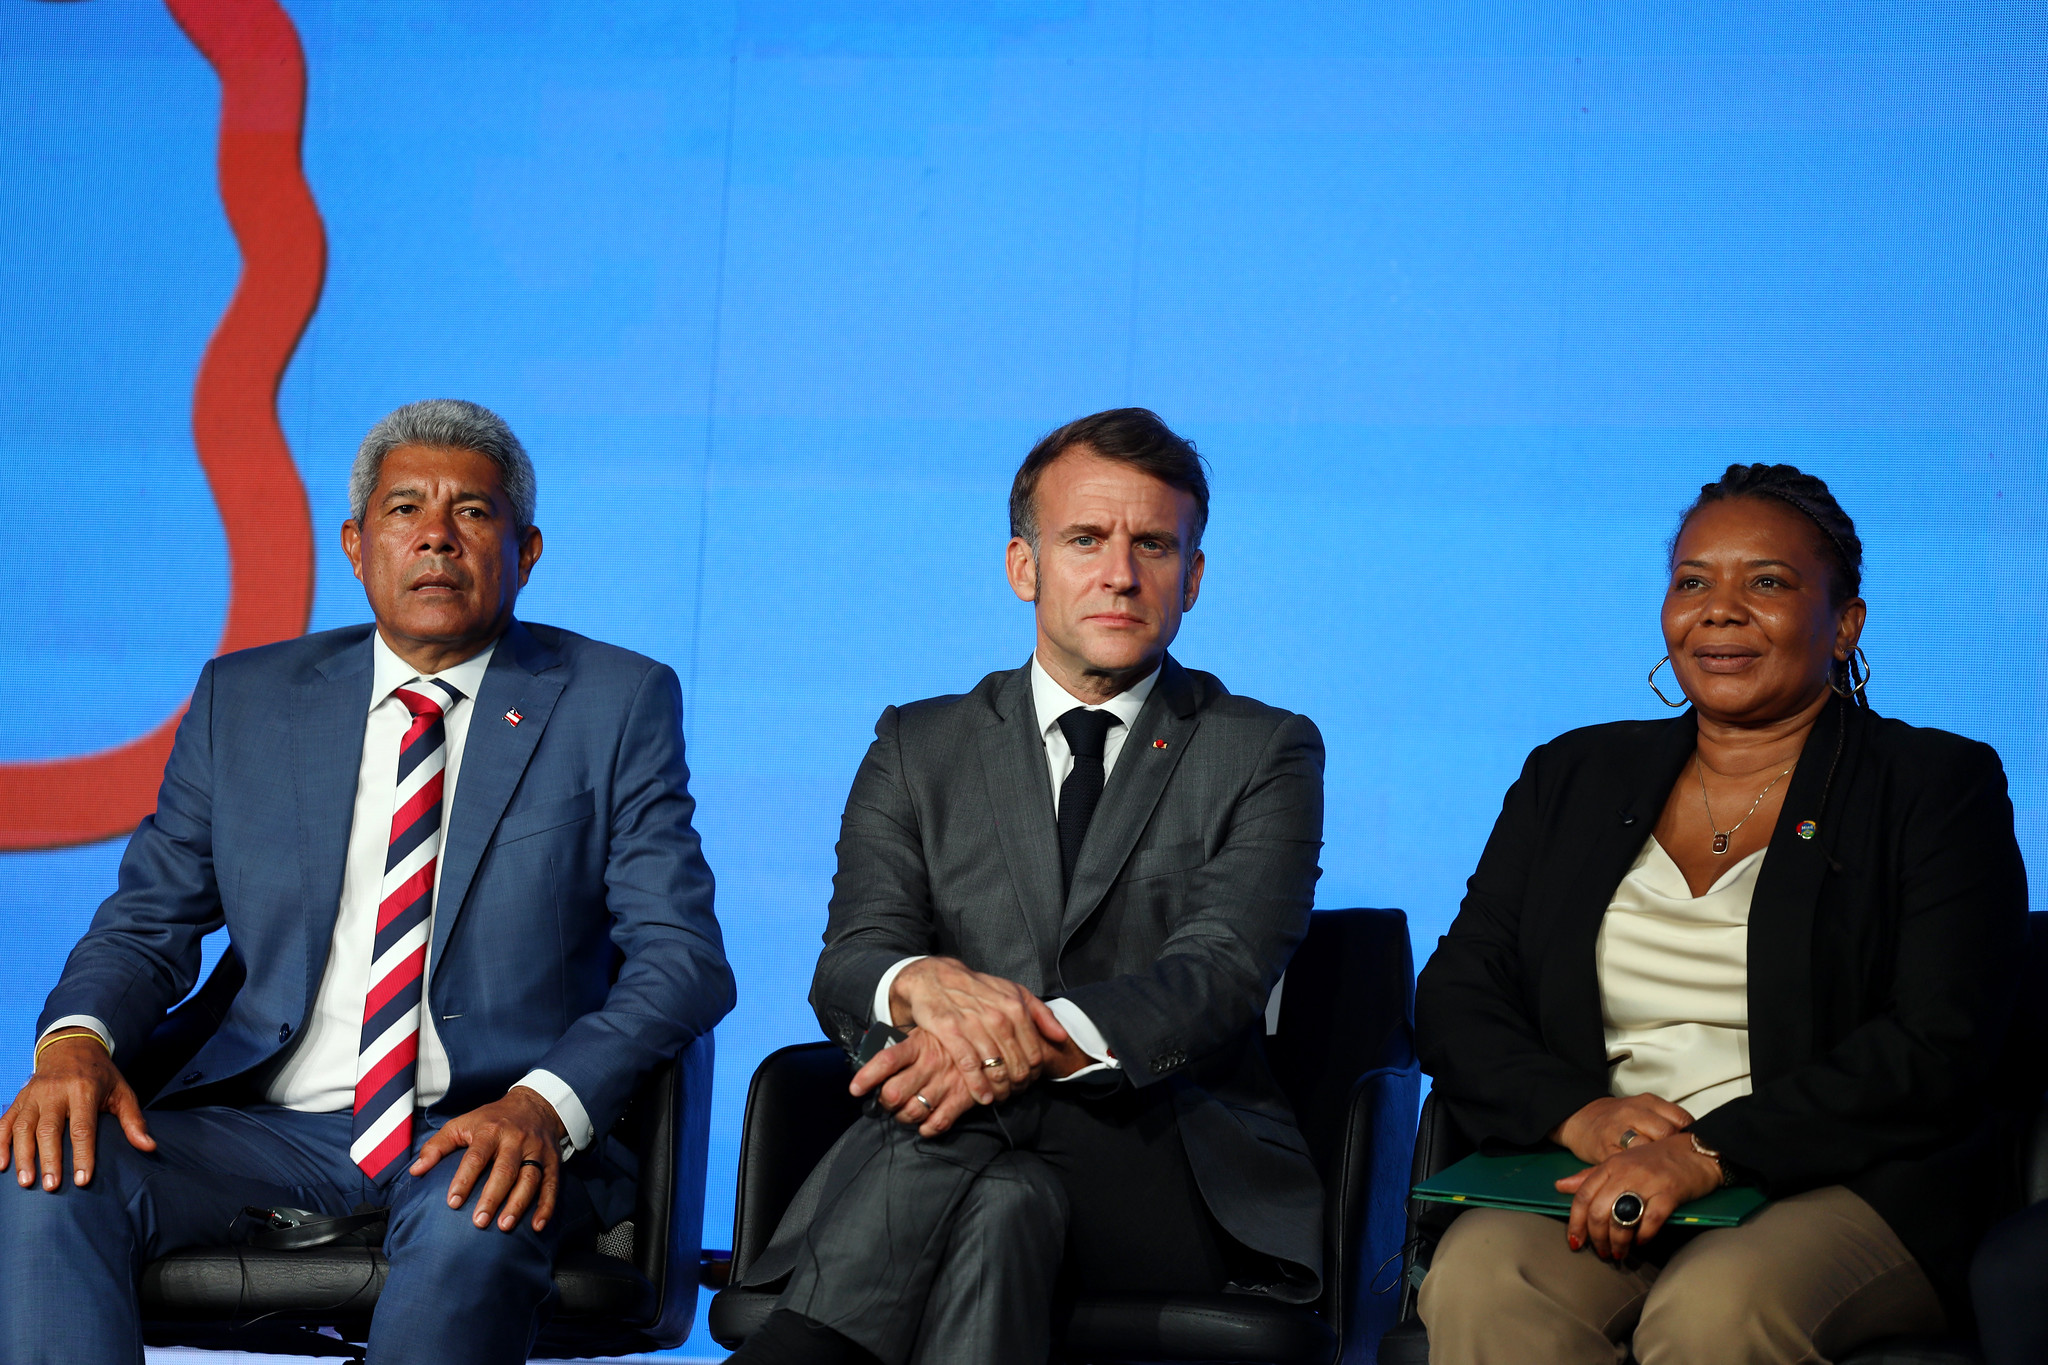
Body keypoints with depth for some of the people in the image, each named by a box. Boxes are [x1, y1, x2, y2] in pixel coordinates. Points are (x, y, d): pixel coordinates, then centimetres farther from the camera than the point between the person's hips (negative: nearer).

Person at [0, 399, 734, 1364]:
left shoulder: (616, 704, 6)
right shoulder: (244, 699, 14)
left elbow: (682, 956, -1)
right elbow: (147, 922, 14)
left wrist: (546, 1105, -20)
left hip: (484, 1136, -2)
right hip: (266, 1128, 3)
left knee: (471, 1222, -37)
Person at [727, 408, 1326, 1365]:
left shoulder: (1266, 754, 11)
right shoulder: (917, 749, 18)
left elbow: (1220, 972, -7)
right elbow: (845, 971, 4)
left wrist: (1038, 1039, -29)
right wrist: (922, 985, -25)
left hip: (1174, 1167, -1)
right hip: (945, 1137, 1)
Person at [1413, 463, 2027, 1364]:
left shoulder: (1941, 785, 6)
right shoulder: (1573, 776, 18)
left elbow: (1938, 1050, -7)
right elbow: (1454, 997, 11)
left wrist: (1709, 1152, -19)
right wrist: (1579, 1113, -11)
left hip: (1842, 1187, -3)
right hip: (1589, 1186, 3)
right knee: (1478, 1283, -30)